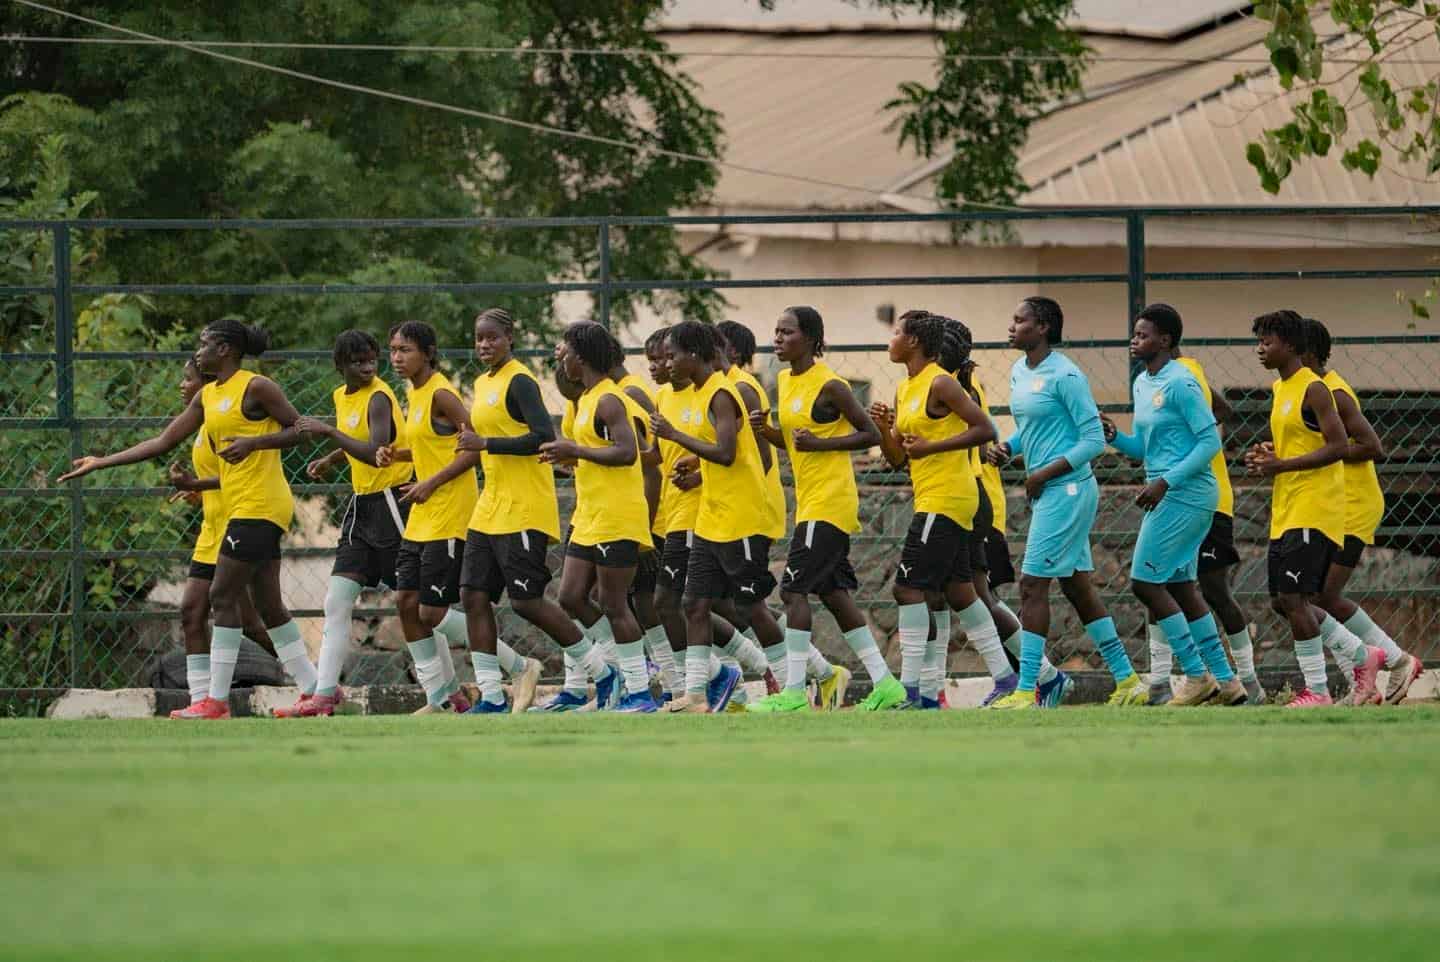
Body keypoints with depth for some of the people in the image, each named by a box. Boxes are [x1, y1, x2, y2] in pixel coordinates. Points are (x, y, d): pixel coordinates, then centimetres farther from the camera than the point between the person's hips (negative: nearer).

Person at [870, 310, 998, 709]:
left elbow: (985, 430, -16)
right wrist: (884, 428, -1)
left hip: (945, 498, -10)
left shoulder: (940, 384, -11)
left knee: (909, 587, -13)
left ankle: (910, 689, -16)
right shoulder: (904, 390, 16)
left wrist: (931, 446, -18)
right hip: (930, 500, 10)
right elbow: (896, 457, 18)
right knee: (959, 590, 12)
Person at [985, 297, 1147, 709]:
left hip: (1067, 490, -10)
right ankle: (1128, 681, 19)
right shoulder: (1020, 371, 11)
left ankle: (1026, 691, -10)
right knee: (1077, 587, 13)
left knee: (1032, 585, -10)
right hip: (1046, 492, 10)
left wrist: (1045, 474, -17)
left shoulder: (1065, 376, -16)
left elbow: (1094, 441, -16)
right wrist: (1007, 448, 4)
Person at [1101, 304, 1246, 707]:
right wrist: (1114, 436, 1)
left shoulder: (1180, 383, -14)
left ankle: (1197, 676, -3)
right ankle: (1225, 681, 15)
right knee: (1182, 587, 11)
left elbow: (1210, 440, -17)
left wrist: (1166, 482, -21)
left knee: (1145, 581, -9)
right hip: (1169, 496, 10)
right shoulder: (1142, 383, 14)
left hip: (1185, 494, -10)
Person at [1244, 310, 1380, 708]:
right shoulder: (1279, 390, 16)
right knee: (1283, 601, 9)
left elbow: (1338, 446, -19)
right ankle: (1363, 656, 22)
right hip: (1284, 511, 10)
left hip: (1313, 508, -10)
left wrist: (1281, 465, -20)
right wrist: (1267, 455, 6)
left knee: (1292, 598, -14)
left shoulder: (1313, 389, -13)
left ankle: (1316, 690, -6)